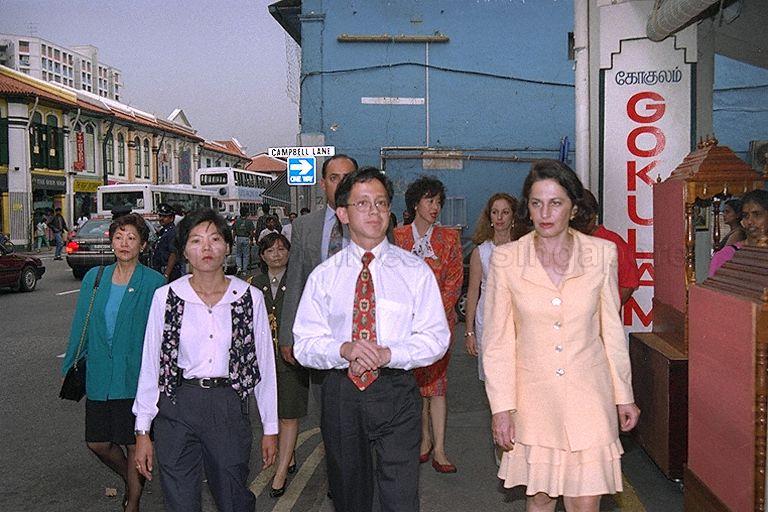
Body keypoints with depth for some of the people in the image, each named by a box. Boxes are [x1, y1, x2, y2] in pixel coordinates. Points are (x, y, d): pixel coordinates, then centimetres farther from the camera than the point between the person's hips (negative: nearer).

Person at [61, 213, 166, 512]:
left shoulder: (154, 283, -7)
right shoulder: (94, 278, 5)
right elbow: (81, 326, 11)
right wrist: (70, 365, 12)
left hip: (135, 378, -4)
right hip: (99, 376, 4)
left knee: (135, 445, 5)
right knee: (97, 443, 11)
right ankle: (129, 480, 40)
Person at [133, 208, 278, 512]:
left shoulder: (250, 298, -1)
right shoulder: (166, 297, -1)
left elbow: (264, 364, 4)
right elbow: (150, 365, 2)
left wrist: (270, 428, 6)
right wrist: (143, 431, 2)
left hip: (230, 409, 1)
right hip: (177, 407, 0)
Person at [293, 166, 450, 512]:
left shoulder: (415, 270, 1)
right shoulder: (324, 275, 3)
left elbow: (436, 337, -2)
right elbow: (305, 344, 0)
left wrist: (389, 354, -18)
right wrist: (344, 350, -20)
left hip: (396, 395, -1)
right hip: (341, 394, 2)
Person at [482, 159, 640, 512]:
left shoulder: (602, 253, -2)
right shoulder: (505, 259, -6)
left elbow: (612, 330, 6)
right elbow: (497, 340, -2)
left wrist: (624, 396, 9)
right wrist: (501, 406, -5)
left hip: (588, 394, 0)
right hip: (533, 396, 0)